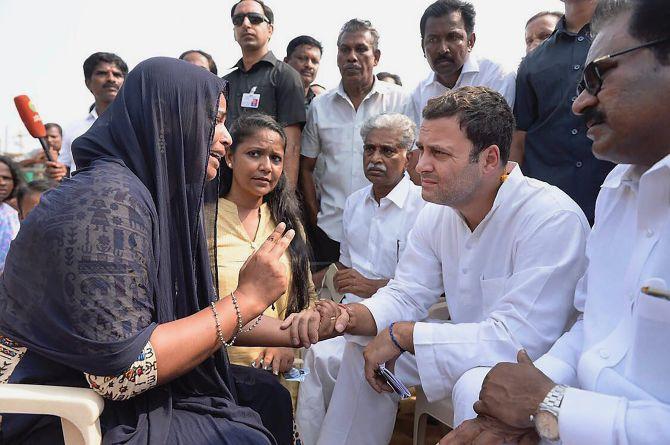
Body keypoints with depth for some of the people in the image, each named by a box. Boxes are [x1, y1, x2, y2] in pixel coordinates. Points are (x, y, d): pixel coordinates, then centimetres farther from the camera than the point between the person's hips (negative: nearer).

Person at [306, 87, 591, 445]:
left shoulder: (553, 220, -27)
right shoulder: (437, 213, -3)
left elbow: (520, 339, -33)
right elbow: (406, 295, 1)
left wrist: (401, 334, -27)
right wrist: (350, 317, -21)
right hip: (470, 348, 7)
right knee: (362, 348, 4)